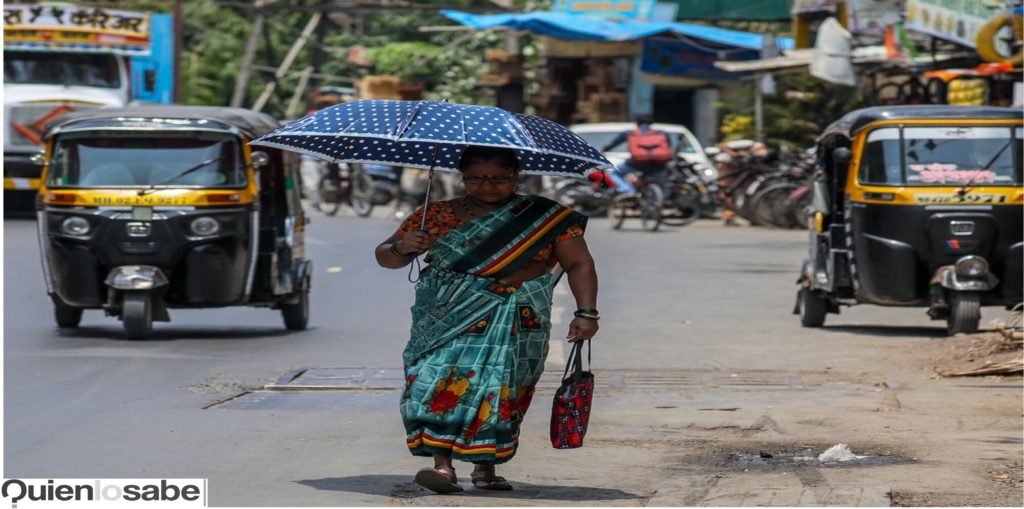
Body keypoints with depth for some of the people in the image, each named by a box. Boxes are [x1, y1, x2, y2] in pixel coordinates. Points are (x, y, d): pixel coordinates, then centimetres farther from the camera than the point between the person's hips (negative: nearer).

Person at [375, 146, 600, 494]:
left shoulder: (546, 217, 6)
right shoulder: (436, 215, 10)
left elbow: (579, 264, 5)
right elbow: (385, 258, 14)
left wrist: (586, 313, -8)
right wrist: (401, 248, -10)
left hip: (514, 320, 0)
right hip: (446, 317, 0)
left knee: (498, 384, -12)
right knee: (441, 379, -19)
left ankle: (485, 466, 0)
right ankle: (443, 465, -23)